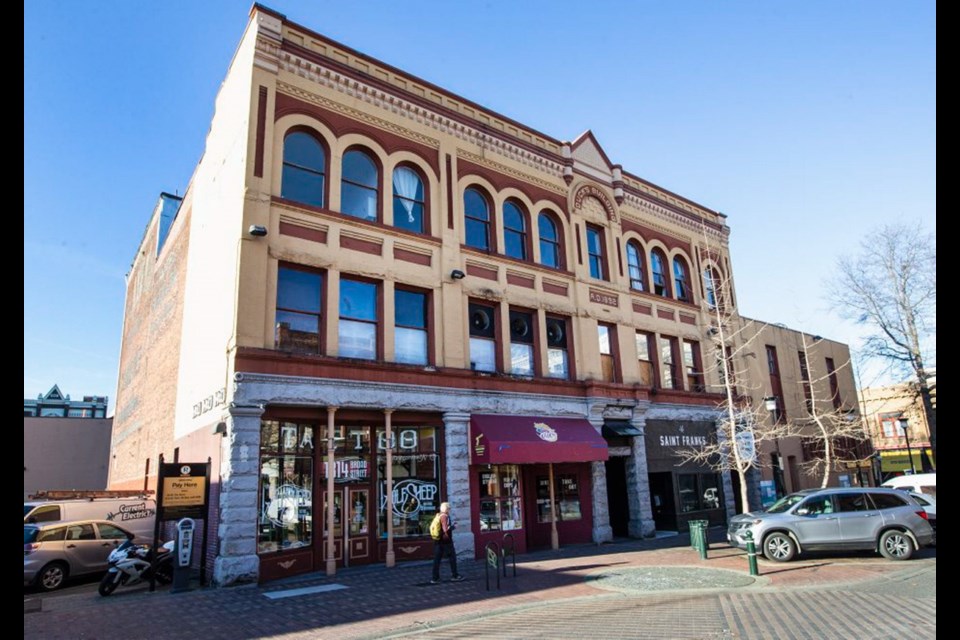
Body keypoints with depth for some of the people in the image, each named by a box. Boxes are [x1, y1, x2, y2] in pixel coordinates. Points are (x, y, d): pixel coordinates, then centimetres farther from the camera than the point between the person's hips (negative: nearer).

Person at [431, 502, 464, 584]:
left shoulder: (438, 516, 9)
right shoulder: (445, 516, -15)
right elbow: (446, 529, -22)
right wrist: (453, 526, -5)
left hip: (438, 541, 7)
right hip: (446, 541, -7)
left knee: (437, 559, 6)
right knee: (453, 556, 8)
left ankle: (435, 578, 4)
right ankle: (455, 576, 14)